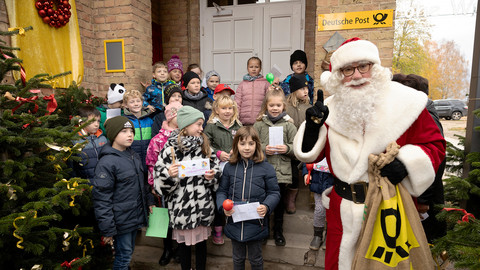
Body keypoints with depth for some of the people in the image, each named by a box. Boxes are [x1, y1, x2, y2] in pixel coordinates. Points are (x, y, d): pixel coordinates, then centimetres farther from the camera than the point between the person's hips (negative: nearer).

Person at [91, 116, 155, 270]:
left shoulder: (134, 156, 8)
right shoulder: (107, 163, -18)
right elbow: (101, 199, -18)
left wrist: (149, 201, 15)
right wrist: (107, 230, -17)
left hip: (135, 216, 7)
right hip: (121, 221, -7)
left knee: (128, 253, 20)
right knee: (123, 256, 5)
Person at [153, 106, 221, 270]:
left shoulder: (205, 146, 4)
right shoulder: (171, 148, -8)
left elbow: (216, 171, 12)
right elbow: (159, 178, -7)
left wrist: (211, 177, -9)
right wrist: (169, 174, -26)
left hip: (203, 205, 3)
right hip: (181, 206, -3)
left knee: (201, 241, 16)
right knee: (183, 242, 14)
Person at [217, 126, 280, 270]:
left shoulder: (266, 167, -6)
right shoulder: (229, 167, 0)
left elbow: (274, 192, -2)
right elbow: (222, 191, 6)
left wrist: (266, 206, -21)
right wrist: (223, 206, -12)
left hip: (256, 224, -2)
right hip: (234, 223, 2)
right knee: (238, 258, 22)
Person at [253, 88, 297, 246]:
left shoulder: (289, 125, 3)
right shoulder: (259, 124, 3)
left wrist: (287, 149, -16)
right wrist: (263, 149, -14)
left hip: (282, 171, 0)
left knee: (279, 203, 13)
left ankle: (278, 231, 32)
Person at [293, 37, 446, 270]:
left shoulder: (404, 101, -9)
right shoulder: (331, 108, -1)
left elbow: (434, 144, -2)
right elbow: (310, 153, 2)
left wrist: (408, 162, -20)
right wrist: (314, 125, -15)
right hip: (342, 208, 2)